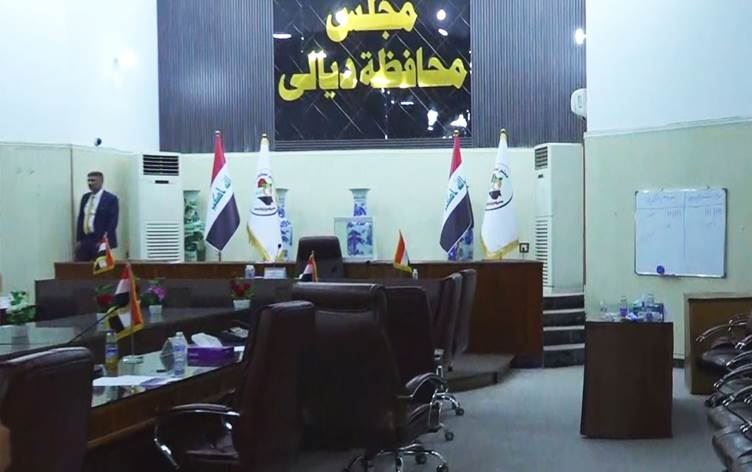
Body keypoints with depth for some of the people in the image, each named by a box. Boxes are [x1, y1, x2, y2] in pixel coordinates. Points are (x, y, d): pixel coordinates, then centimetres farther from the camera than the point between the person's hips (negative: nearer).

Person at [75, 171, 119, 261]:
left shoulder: (111, 199, -5)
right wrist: (78, 240, 7)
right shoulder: (85, 197, 14)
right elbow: (80, 219, 15)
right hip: (84, 241, 6)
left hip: (100, 241, -6)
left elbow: (112, 222, -9)